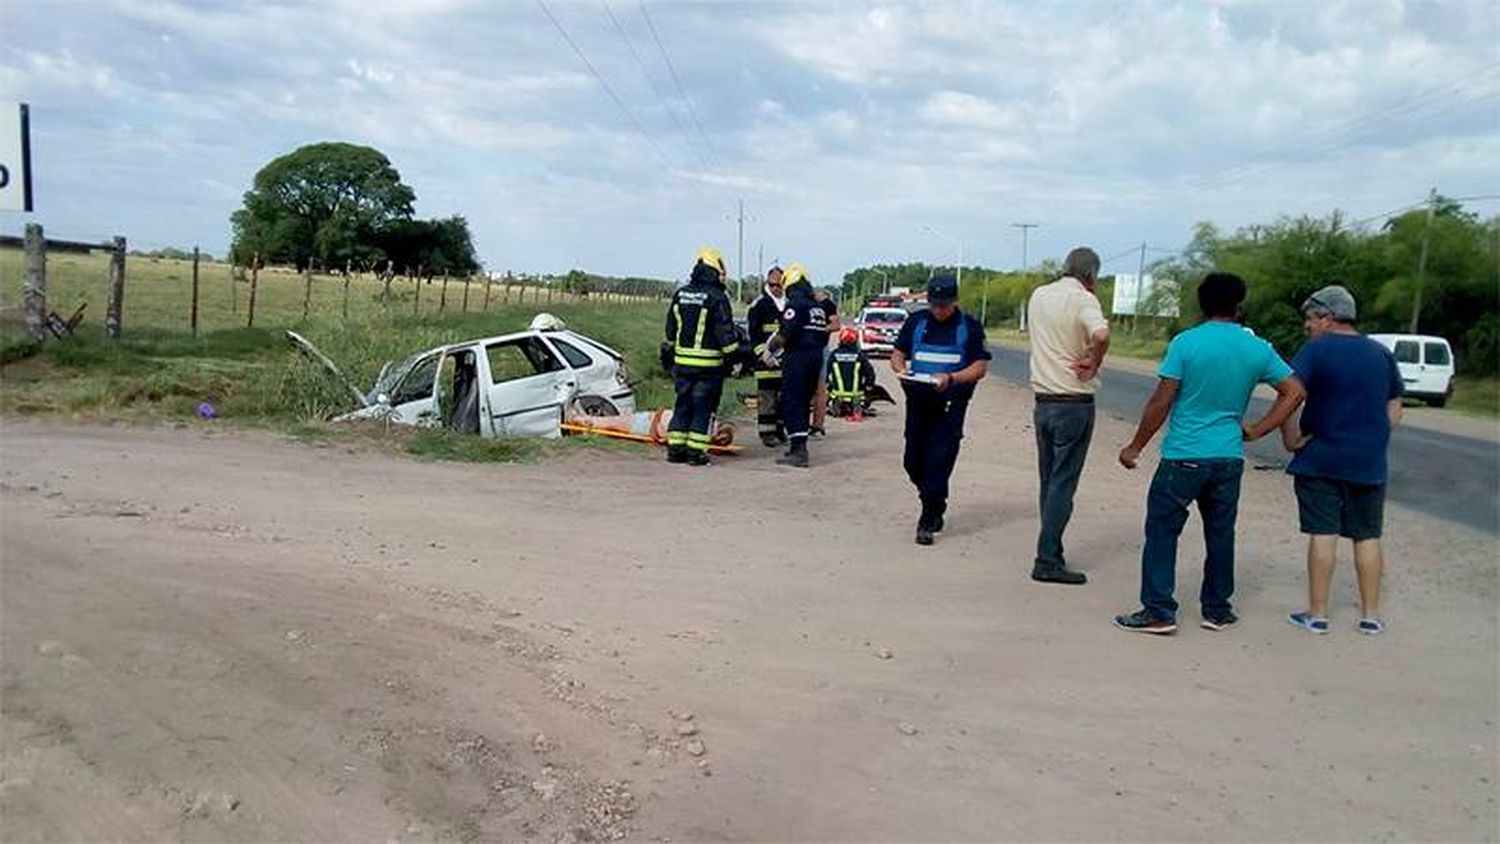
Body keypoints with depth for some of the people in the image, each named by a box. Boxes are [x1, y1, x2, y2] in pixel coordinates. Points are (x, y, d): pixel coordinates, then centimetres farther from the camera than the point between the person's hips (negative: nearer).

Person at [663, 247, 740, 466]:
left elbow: (670, 331, 15)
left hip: (682, 361, 6)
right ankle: (696, 452, 1)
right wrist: (735, 356, -1)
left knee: (682, 404, 14)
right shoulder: (717, 297, -11)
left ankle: (675, 448, 14)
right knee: (703, 407, 1)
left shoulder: (680, 294, 8)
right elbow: (725, 333, -12)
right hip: (708, 364, -5)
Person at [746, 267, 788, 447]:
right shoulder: (759, 305, -5)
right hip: (766, 360, -6)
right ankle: (766, 432, -3)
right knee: (766, 398, -7)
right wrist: (764, 354, -18)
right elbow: (754, 334, -9)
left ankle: (780, 429, 21)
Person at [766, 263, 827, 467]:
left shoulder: (796, 303, -12)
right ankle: (799, 446, 23)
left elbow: (784, 334, -17)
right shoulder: (818, 308, 16)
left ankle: (798, 450, -11)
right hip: (816, 358, 9)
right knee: (804, 403, 16)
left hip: (797, 358, -9)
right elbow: (824, 337, 17)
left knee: (792, 403, -6)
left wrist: (770, 350, -4)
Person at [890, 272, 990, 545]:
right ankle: (935, 505, 30)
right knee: (913, 459, 7)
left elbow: (980, 367, -3)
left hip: (950, 402, -4)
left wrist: (951, 378, -19)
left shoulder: (969, 326, 1)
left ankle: (928, 521, -3)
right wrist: (901, 368, -11)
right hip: (918, 399, 4)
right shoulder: (916, 322, 9)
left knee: (939, 459, -9)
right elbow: (898, 354, 13)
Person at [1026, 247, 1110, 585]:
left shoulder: (1038, 295, 8)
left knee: (1049, 481, 15)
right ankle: (1047, 560, -2)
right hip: (1074, 403, -6)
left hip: (1043, 401, 7)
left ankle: (1051, 553, 21)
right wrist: (1093, 365, -15)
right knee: (1063, 484, -2)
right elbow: (1101, 334, -33)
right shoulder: (1083, 299, -13)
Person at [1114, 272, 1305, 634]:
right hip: (1229, 458, 4)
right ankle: (1217, 610, 24)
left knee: (1162, 530, 3)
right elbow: (1294, 391, 6)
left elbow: (1161, 403, -11)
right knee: (1221, 533, 15)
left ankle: (1158, 611, 2)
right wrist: (1256, 431, 7)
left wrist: (1135, 447, -3)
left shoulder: (1185, 343, -10)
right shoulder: (1258, 349, 3)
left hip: (1184, 456, -4)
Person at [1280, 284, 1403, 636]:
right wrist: (1374, 441, 17)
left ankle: (1317, 614, 7)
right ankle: (1371, 615, 17)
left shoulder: (1316, 350, -8)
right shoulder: (1382, 354, 9)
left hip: (1320, 460, -4)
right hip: (1369, 462, 4)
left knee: (1323, 535, 1)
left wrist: (1292, 439, -11)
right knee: (1368, 537, 11)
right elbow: (1394, 409, 14)